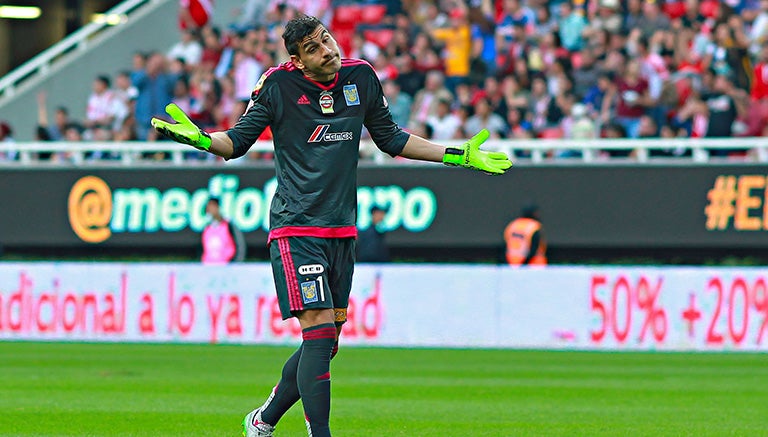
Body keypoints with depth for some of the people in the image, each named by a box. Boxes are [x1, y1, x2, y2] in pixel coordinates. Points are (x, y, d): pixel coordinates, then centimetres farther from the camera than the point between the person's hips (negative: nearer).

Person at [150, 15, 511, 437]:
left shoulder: (360, 77, 5)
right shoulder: (278, 84, -8)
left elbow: (389, 138, 19)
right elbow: (238, 141, -2)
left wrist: (458, 156, 18)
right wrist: (201, 138, -23)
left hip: (342, 229, 6)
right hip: (296, 228, -6)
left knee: (325, 341, 9)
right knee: (319, 332, -15)